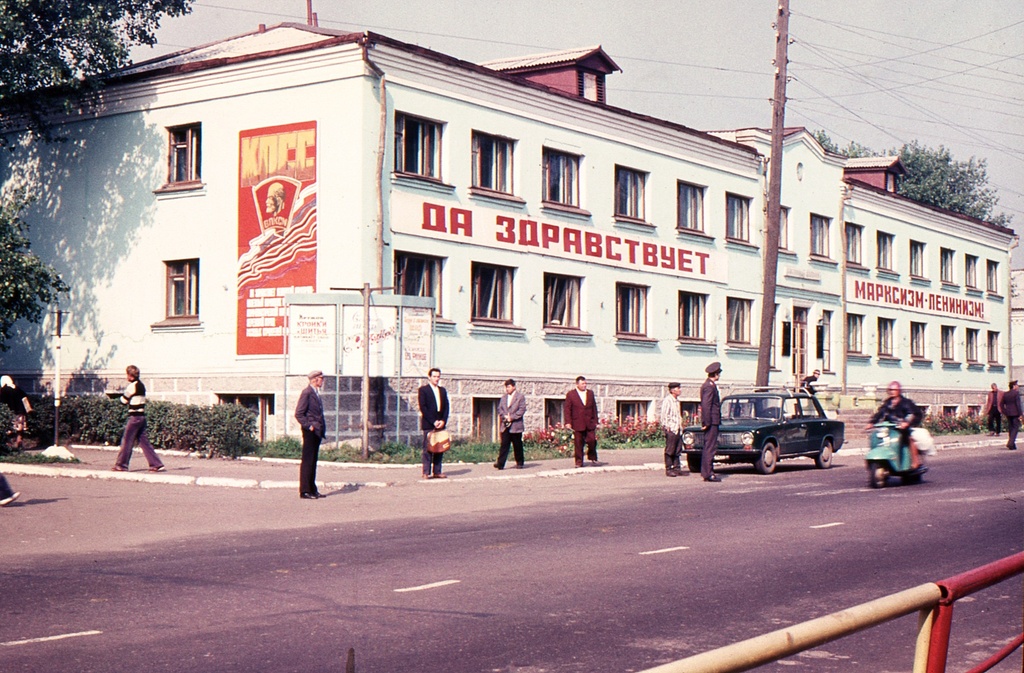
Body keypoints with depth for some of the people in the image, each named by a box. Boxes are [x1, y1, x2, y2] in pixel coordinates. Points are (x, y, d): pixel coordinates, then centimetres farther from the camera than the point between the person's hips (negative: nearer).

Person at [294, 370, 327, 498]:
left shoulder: (316, 393, 19)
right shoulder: (307, 393, -10)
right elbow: (299, 414, -15)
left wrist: (322, 428, 14)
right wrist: (309, 426, -18)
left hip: (317, 432, 9)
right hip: (310, 432, -9)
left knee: (313, 461, 12)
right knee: (307, 461, -6)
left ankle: (312, 489, 16)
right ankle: (304, 491, -5)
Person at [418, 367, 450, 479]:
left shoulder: (443, 390, 17)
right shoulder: (423, 390, 0)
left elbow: (446, 407, 13)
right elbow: (423, 408, -7)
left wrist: (443, 420, -3)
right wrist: (433, 421, -12)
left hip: (440, 423, 5)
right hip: (428, 424, -5)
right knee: (428, 448, -6)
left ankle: (437, 472, 6)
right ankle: (426, 472, -4)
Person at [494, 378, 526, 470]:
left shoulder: (520, 396, -1)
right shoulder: (503, 397, 15)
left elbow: (522, 410, -8)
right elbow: (499, 409, 13)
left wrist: (512, 417, -14)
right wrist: (504, 416, -6)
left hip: (516, 425, -4)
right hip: (505, 425, 4)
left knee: (517, 445, 4)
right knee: (504, 444, -3)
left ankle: (520, 462, 16)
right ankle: (500, 464, -8)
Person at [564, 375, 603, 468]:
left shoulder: (590, 393, 14)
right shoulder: (570, 394, 3)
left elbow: (594, 408, 16)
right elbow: (567, 409, 0)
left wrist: (595, 421, 11)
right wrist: (568, 422, -8)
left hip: (590, 423, 3)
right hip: (577, 424, -3)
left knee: (592, 441, -5)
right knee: (578, 444, -1)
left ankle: (593, 459, 12)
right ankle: (579, 462, 6)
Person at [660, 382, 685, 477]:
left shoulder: (677, 400, 17)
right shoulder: (667, 400, -9)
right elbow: (664, 415, -12)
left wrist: (681, 427, 18)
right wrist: (666, 427, -16)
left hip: (677, 429, 8)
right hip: (671, 429, -8)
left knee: (677, 450, 9)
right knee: (669, 450, -4)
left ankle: (676, 468, 13)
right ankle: (668, 470, -1)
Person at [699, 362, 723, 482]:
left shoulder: (708, 385, 17)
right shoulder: (710, 386, -15)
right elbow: (706, 405, -21)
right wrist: (707, 422, -21)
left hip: (711, 421, 10)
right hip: (712, 421, -10)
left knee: (707, 447, 12)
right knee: (710, 447, -9)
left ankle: (707, 472, 17)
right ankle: (708, 473, -9)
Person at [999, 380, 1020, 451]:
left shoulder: (1005, 394, 9)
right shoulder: (1016, 393, -9)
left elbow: (1001, 404, 11)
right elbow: (1018, 404, -15)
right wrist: (1020, 414, -13)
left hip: (1008, 414, 6)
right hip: (1015, 413, -6)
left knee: (1010, 429, 11)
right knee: (1015, 428, -3)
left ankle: (1013, 446, 13)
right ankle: (1010, 443, -18)